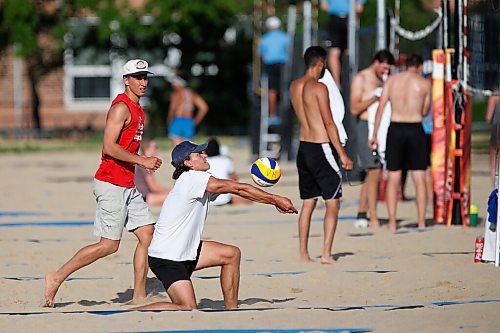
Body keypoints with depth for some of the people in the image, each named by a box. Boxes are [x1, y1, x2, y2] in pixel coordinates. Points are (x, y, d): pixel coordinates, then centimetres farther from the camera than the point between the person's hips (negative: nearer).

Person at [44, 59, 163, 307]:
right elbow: (109, 147, -22)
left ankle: (139, 296, 7)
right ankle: (57, 278, 1)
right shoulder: (121, 107, -13)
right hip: (111, 184, -10)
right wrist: (140, 161, -21)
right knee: (109, 245, -7)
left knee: (148, 234, 4)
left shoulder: (137, 109, 17)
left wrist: (147, 162, 13)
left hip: (128, 186, 10)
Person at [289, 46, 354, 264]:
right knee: (332, 203, -2)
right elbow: (329, 123, -15)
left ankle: (303, 254, 12)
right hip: (322, 147, -7)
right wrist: (342, 154, -12)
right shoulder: (319, 88, -13)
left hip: (303, 146, 7)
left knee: (308, 203, 12)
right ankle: (326, 254, -8)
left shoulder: (294, 86, 9)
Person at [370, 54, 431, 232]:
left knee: (393, 179, 6)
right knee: (419, 179, 4)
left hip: (395, 129, 2)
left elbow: (380, 108, 1)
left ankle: (392, 223, 4)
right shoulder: (424, 83, 0)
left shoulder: (391, 80, 5)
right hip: (415, 129, -2)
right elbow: (425, 111, 9)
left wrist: (375, 134, 4)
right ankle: (421, 223, 2)